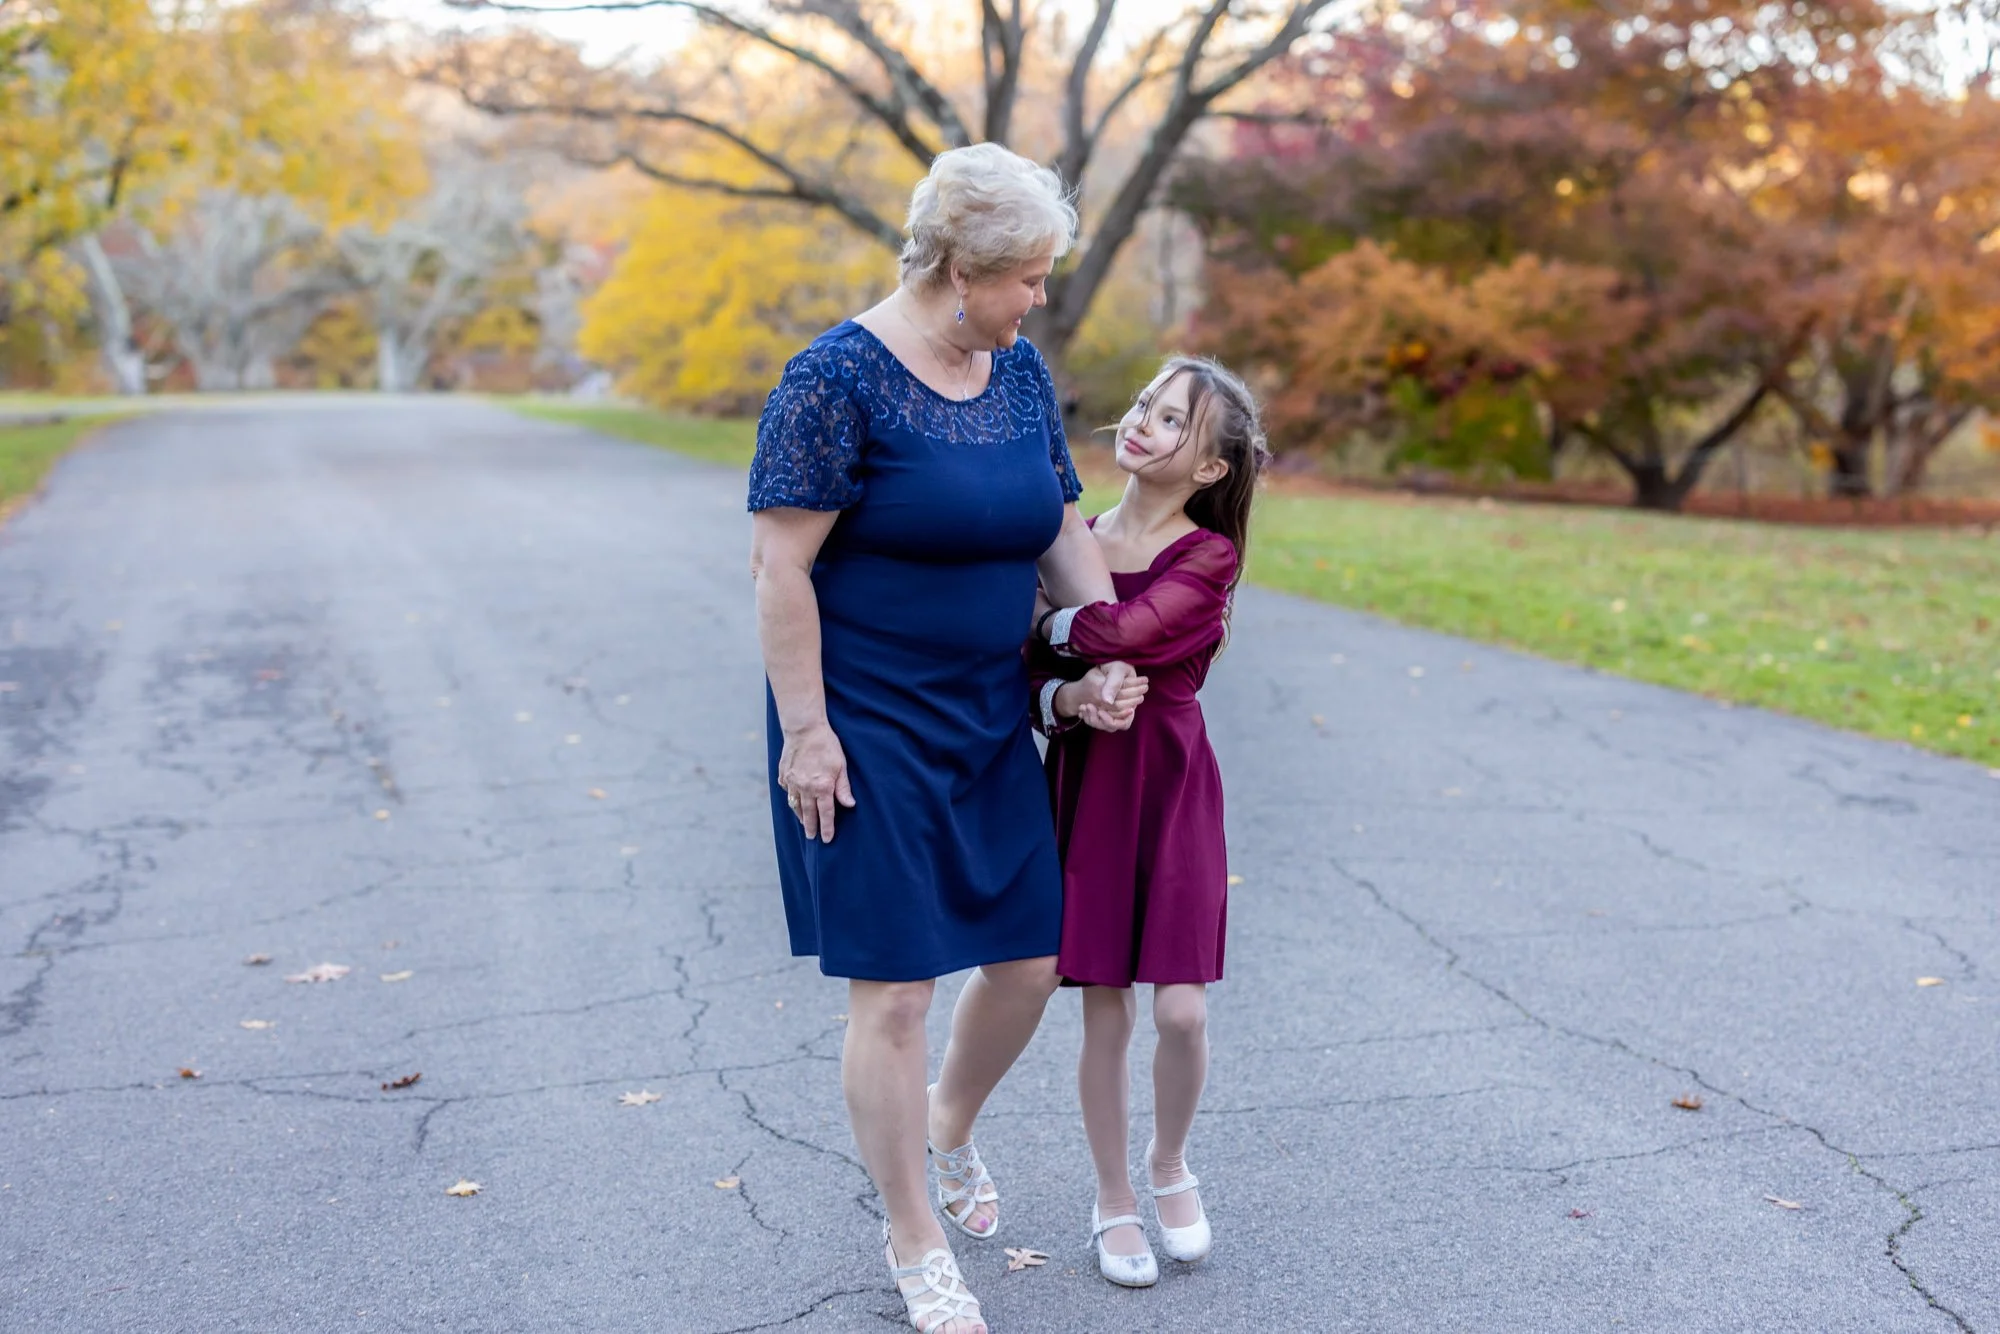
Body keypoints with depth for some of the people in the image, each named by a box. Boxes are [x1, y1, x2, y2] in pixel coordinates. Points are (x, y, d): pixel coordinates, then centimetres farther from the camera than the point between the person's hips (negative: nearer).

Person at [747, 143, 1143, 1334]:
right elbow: (780, 562, -17)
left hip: (991, 720, 7)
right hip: (868, 730, -7)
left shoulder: (1022, 373, 7)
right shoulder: (839, 378, -16)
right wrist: (805, 728, -18)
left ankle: (950, 1128, 43)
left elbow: (1064, 530, 13)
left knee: (1032, 958, 12)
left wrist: (1116, 653, -2)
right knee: (894, 990, 1)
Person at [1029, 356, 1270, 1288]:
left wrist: (1044, 616, -9)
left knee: (1182, 1011, -3)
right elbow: (1028, 676, 1)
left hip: (1173, 790, -2)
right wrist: (1067, 699, -19)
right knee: (1106, 1013, 5)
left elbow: (1126, 630, -25)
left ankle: (1170, 1166, 27)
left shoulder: (1211, 555, -8)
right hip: (1084, 786, 2)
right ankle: (1113, 1199, 25)